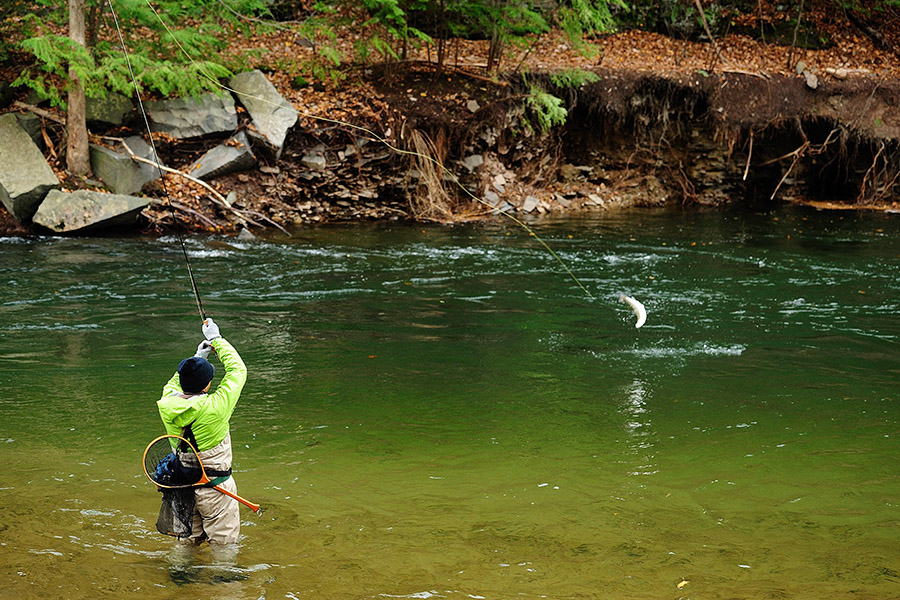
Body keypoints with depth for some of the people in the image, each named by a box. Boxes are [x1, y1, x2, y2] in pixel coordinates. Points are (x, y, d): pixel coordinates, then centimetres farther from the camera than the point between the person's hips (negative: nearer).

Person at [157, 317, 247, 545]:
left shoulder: (167, 406, -10)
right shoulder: (214, 407, -23)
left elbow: (174, 385, 17)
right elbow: (238, 370, -8)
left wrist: (198, 357, 21)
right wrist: (216, 340, 4)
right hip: (214, 487, -5)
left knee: (186, 543, 21)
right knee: (224, 544, 7)